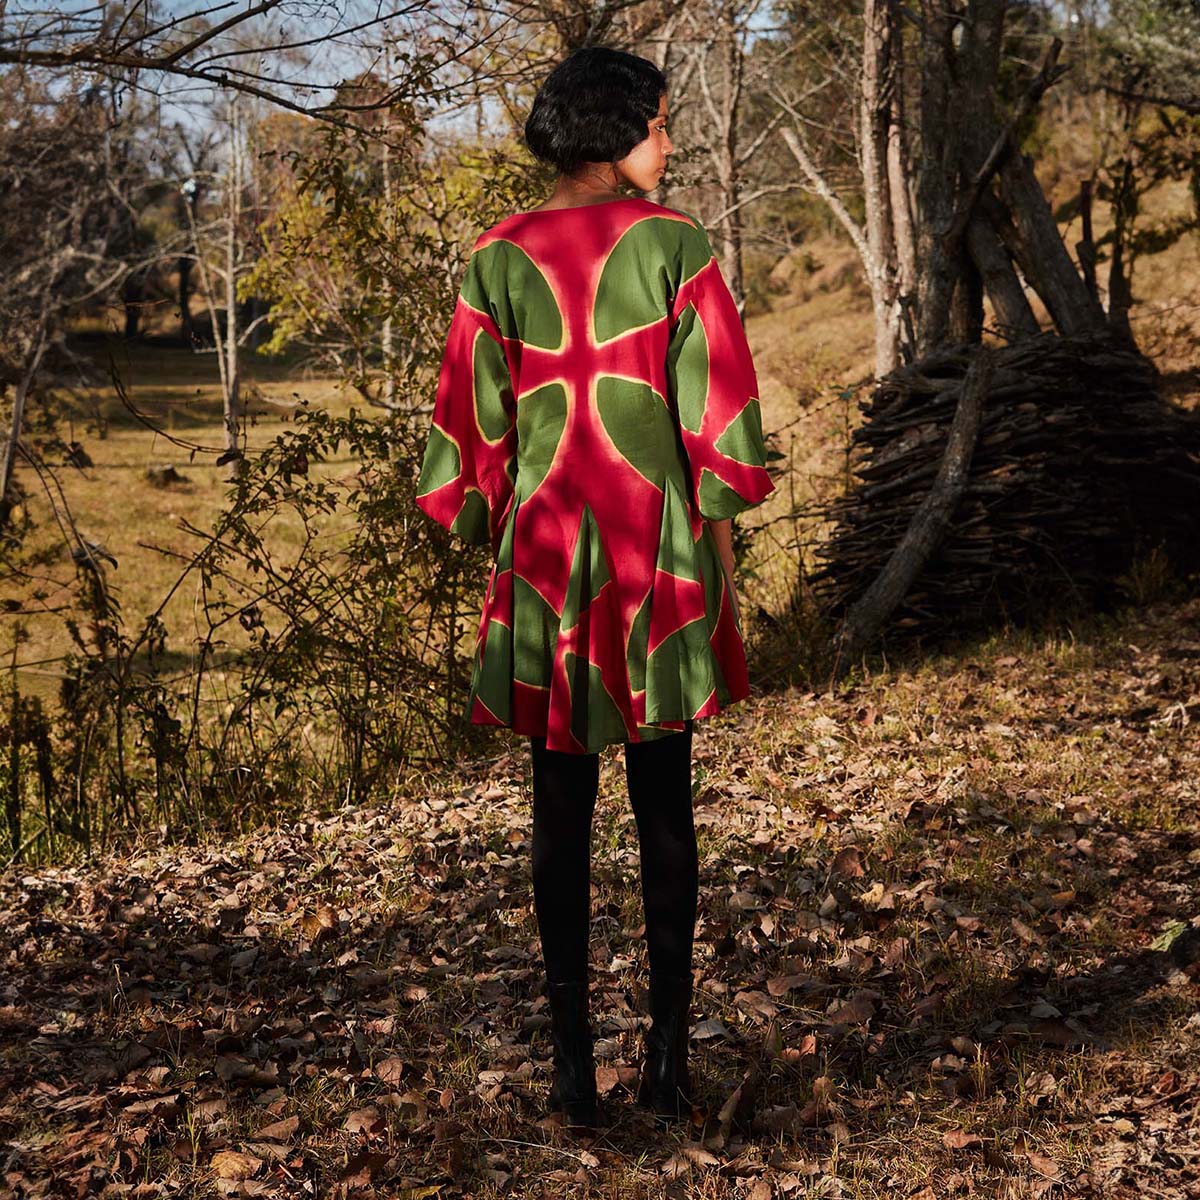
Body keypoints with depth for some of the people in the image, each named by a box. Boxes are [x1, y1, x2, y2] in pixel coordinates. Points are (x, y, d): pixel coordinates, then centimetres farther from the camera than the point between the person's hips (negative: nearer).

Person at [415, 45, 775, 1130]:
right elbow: (716, 403, -5)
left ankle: (574, 1063, 13)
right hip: (660, 552, -1)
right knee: (665, 808, 9)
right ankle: (669, 1055, 14)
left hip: (545, 556, 1)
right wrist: (720, 541, 4)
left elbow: (471, 415, 2)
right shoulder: (675, 244, -4)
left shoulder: (500, 258, 1)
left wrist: (489, 538, 13)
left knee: (562, 811, 9)